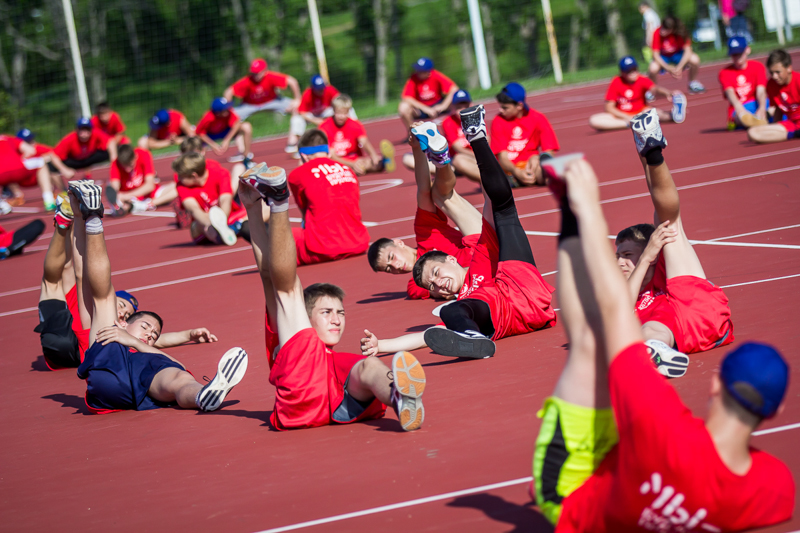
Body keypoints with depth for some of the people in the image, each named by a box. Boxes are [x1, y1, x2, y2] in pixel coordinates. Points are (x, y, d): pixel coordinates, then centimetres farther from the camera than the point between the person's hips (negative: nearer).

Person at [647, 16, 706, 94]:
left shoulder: (680, 33, -26)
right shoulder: (657, 34, -28)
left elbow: (687, 50, -25)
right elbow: (656, 55, -25)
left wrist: (679, 67, -35)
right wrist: (669, 68, -34)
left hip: (678, 54, 1)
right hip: (663, 57, -1)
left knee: (694, 59, -29)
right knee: (653, 68, -36)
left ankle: (693, 84, 0)